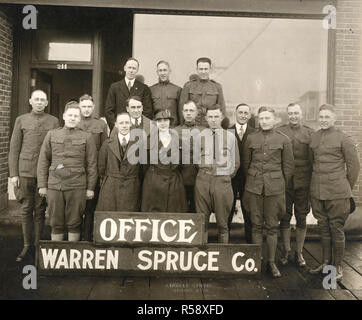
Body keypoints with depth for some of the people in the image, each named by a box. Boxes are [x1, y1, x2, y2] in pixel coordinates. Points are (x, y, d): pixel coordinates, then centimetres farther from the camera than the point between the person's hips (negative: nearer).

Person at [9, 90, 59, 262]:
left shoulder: (54, 121, 7)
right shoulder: (21, 120, 9)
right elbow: (14, 149, 7)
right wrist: (13, 174, 1)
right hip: (25, 171, 1)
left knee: (40, 210, 4)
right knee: (26, 209, 5)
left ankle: (38, 244, 14)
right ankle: (26, 245, 15)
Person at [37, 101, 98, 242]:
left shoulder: (86, 137, 5)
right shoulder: (51, 134, 10)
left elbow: (92, 164, 3)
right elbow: (43, 161, 9)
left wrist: (90, 188, -1)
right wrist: (42, 185, 5)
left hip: (77, 187, -1)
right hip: (54, 186, 2)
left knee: (74, 223, 5)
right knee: (56, 223, 7)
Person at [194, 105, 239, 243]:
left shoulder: (230, 136, 7)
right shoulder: (200, 136, 6)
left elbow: (235, 162, 12)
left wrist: (227, 177, 11)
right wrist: (205, 173, 6)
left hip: (223, 180, 0)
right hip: (203, 180, 0)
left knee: (222, 222, 6)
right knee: (202, 220, 4)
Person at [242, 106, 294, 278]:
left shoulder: (284, 140, 2)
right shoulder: (251, 138, 6)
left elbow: (289, 166, 7)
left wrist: (281, 185, 9)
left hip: (275, 189, -1)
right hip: (254, 187, 1)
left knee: (272, 226, 4)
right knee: (256, 225, 6)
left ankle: (271, 262, 16)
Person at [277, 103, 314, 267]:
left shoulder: (310, 133, 5)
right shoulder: (279, 132, 4)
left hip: (304, 182, 0)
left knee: (302, 218, 8)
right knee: (285, 217, 7)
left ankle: (299, 252, 21)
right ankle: (286, 251, 21)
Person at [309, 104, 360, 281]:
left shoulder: (343, 139, -5)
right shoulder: (314, 137, 8)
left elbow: (354, 166, 0)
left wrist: (346, 189, 5)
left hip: (337, 193, -4)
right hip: (317, 191, 5)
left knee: (336, 229, 2)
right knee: (323, 227, 13)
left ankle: (338, 266, 16)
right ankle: (325, 262, 26)